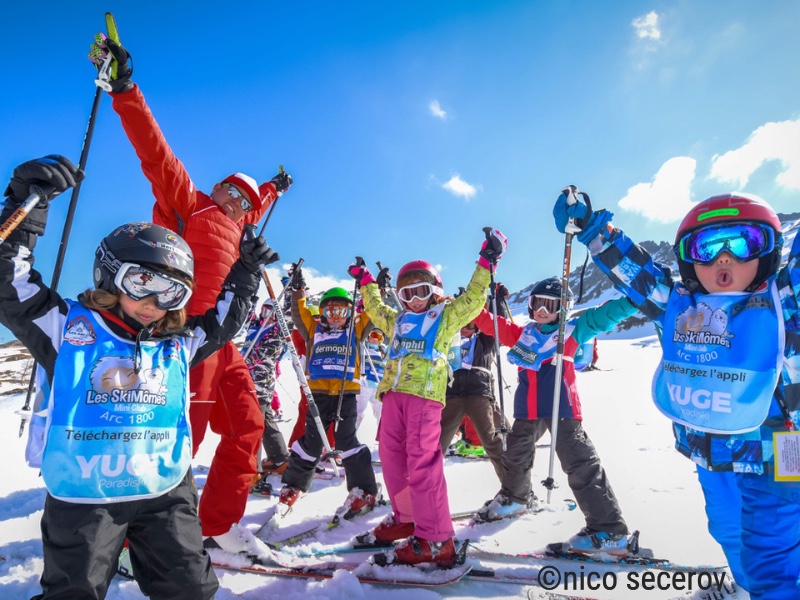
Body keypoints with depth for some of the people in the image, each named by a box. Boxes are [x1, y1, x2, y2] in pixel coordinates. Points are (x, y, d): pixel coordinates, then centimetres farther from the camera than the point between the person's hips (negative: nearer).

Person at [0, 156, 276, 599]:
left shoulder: (178, 344, 6)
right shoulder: (68, 327, -4)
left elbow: (224, 319, 20)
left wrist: (245, 273, 17)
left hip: (166, 492, 3)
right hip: (83, 496, -3)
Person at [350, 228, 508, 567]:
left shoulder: (446, 317, 10)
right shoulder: (398, 320, 25)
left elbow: (473, 299, 3)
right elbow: (375, 309, 41)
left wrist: (486, 263, 1)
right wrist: (365, 281, 43)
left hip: (425, 393, -7)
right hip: (394, 392, 7)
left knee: (422, 463, -12)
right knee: (391, 456, 10)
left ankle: (435, 540, -8)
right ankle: (406, 517, 27)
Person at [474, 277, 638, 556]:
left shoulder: (573, 330, 2)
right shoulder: (523, 333, 14)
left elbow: (607, 314, -4)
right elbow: (492, 325, 16)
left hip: (562, 409, -6)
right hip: (528, 411, 6)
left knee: (581, 465, -10)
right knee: (515, 456, 23)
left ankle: (610, 532, -3)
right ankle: (515, 497, 51)